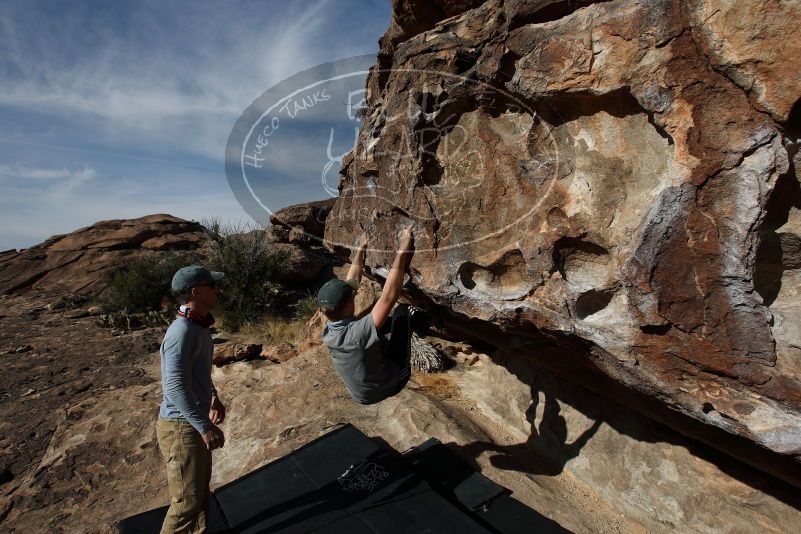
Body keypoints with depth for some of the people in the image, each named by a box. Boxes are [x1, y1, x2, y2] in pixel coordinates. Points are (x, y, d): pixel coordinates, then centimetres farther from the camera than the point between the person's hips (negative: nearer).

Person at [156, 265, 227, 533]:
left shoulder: (199, 326, 6)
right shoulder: (182, 331, -25)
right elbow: (175, 386, -31)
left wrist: (212, 397, 22)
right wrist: (205, 427, -28)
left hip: (194, 423, 10)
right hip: (182, 427, -10)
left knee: (200, 492, 24)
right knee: (187, 501, 4)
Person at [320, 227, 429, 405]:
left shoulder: (328, 333, -17)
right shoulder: (359, 332, -39)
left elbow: (350, 283, -8)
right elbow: (389, 296, -39)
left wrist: (360, 249, 0)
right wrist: (403, 249, -33)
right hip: (392, 384, -6)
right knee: (402, 311, -7)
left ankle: (412, 320, 31)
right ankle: (412, 319, 21)